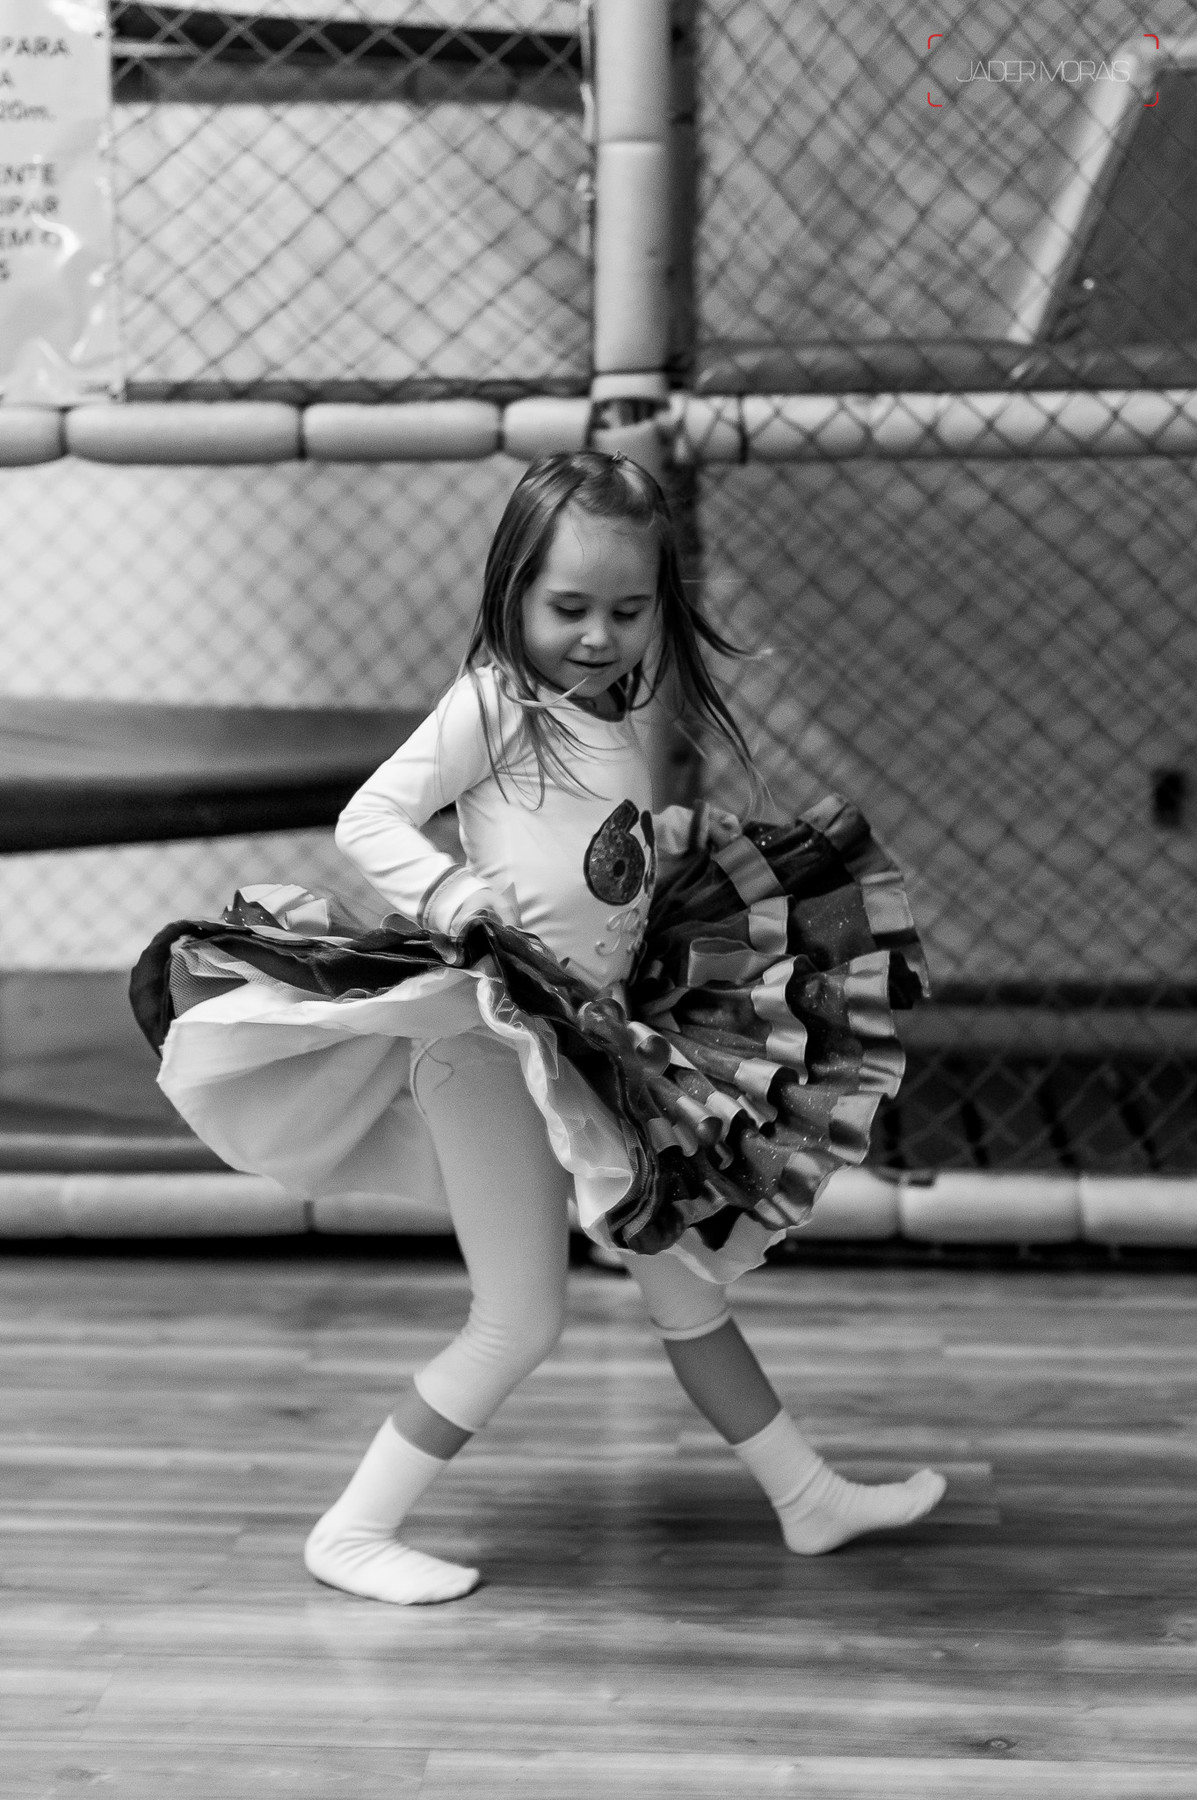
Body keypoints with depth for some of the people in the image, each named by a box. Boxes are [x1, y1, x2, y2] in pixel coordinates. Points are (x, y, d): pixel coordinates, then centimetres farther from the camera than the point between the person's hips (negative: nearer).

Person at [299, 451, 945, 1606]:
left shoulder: (611, 727, 11)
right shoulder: (494, 702, -11)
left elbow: (596, 865, 13)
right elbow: (367, 820, -15)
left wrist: (675, 834, 12)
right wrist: (444, 891, -31)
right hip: (494, 1044, -8)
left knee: (682, 1274, 16)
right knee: (520, 1325, -4)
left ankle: (808, 1498, 28)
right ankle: (352, 1534, 9)